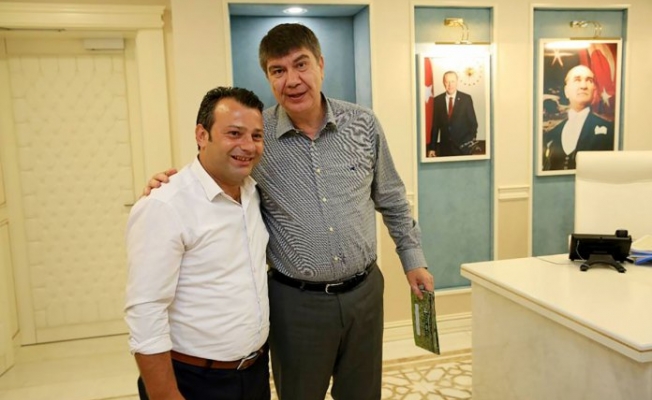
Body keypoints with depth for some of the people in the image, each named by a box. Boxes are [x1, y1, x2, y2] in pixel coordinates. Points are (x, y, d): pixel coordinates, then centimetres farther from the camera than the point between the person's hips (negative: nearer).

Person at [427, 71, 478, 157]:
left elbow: (473, 123, 3)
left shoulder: (466, 99, -1)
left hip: (463, 147, -1)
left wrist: (471, 140, -8)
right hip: (444, 147, 1)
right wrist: (432, 147, 3)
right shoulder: (437, 100, 3)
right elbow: (435, 125, 5)